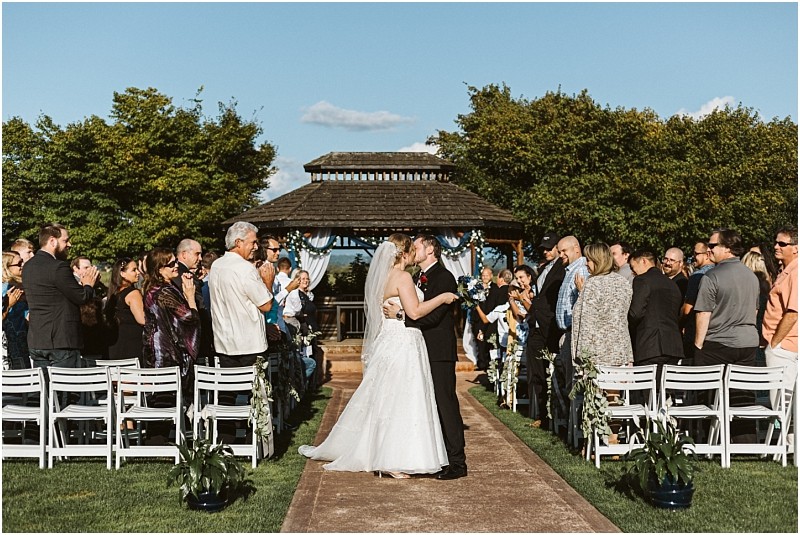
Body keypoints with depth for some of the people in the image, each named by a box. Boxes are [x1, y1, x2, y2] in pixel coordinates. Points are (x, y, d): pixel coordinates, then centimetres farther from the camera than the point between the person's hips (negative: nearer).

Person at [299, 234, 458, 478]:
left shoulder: (383, 277, 13)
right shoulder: (402, 277, -14)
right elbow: (415, 311, -20)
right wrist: (441, 298, -11)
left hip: (387, 344, 9)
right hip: (401, 345, -9)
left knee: (383, 399, 14)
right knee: (397, 400, -5)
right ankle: (392, 461, 0)